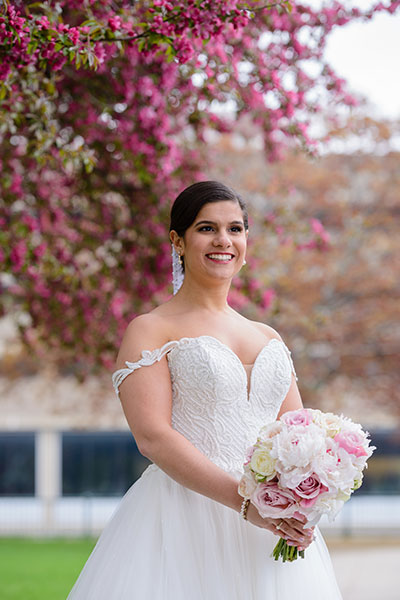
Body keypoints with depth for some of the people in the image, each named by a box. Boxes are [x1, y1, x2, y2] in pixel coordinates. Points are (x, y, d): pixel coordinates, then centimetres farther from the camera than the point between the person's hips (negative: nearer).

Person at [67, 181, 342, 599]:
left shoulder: (269, 338, 17)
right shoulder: (150, 330, 0)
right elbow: (153, 437, -12)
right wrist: (245, 502, -20)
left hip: (271, 528, 5)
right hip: (185, 515, -5)